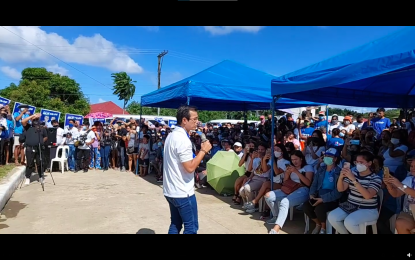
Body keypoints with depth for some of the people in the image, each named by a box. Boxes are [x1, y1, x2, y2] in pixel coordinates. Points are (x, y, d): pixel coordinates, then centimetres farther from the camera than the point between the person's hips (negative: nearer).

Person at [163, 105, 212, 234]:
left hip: (170, 190, 10)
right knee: (191, 227, 3)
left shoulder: (171, 136, 10)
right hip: (182, 192, -9)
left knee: (175, 224, 18)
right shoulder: (183, 139, -21)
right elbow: (190, 167, -24)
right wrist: (203, 150, -16)